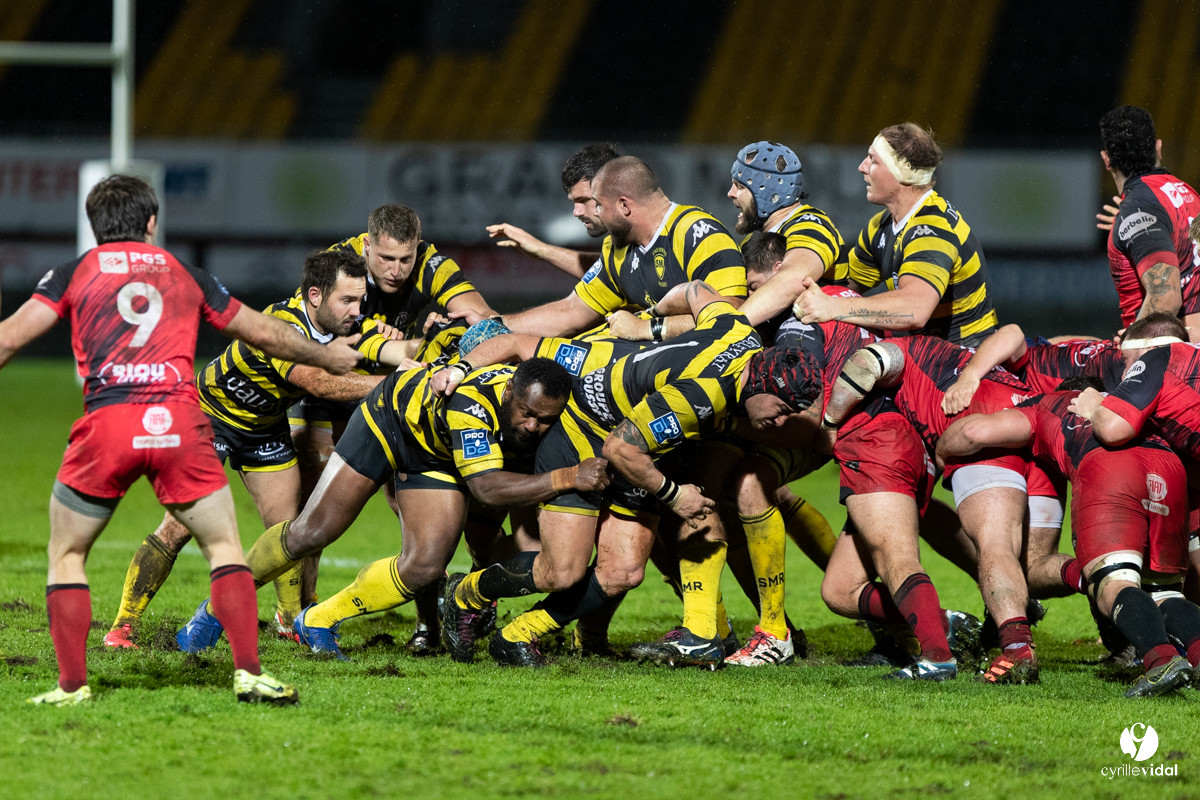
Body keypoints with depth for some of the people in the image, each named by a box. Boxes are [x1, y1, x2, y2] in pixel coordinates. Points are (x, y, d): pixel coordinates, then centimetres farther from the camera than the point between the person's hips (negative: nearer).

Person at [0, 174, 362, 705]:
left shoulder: (74, 274, 15)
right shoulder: (186, 275, 22)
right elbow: (265, 334, 32)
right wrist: (327, 356, 48)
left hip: (106, 423, -1)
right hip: (178, 422, 1)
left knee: (66, 556, 15)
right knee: (224, 547, 15)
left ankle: (72, 685, 6)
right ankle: (249, 673, 2)